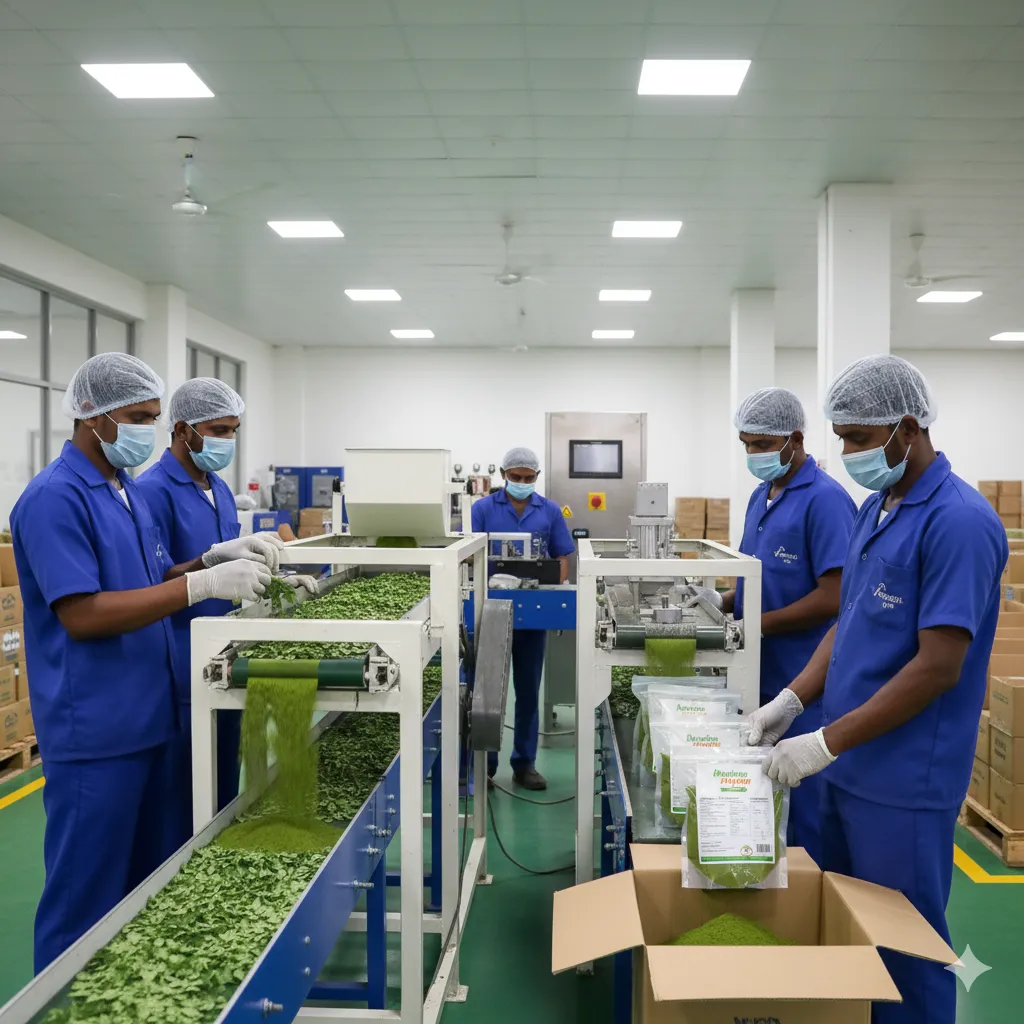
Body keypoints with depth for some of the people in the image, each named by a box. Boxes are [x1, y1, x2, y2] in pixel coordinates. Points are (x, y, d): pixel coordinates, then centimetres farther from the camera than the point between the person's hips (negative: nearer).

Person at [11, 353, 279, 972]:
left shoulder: (129, 491, 11)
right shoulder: (55, 497, -16)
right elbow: (82, 614, -23)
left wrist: (219, 558, -2)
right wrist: (203, 584, -27)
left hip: (146, 718, 9)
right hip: (94, 731, -9)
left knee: (144, 883, 20)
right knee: (88, 898, 6)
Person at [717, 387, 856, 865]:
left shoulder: (825, 499, -16)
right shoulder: (761, 495, 10)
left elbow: (833, 597, -21)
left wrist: (756, 625, -19)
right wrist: (724, 604, 1)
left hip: (804, 684, -8)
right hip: (762, 673, 8)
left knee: (805, 804, 5)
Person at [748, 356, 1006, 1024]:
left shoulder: (958, 521, -19)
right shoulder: (875, 509, 8)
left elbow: (937, 667, -23)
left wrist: (824, 743, -21)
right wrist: (793, 700, 0)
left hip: (904, 782, -8)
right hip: (849, 766, 8)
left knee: (903, 945, 9)